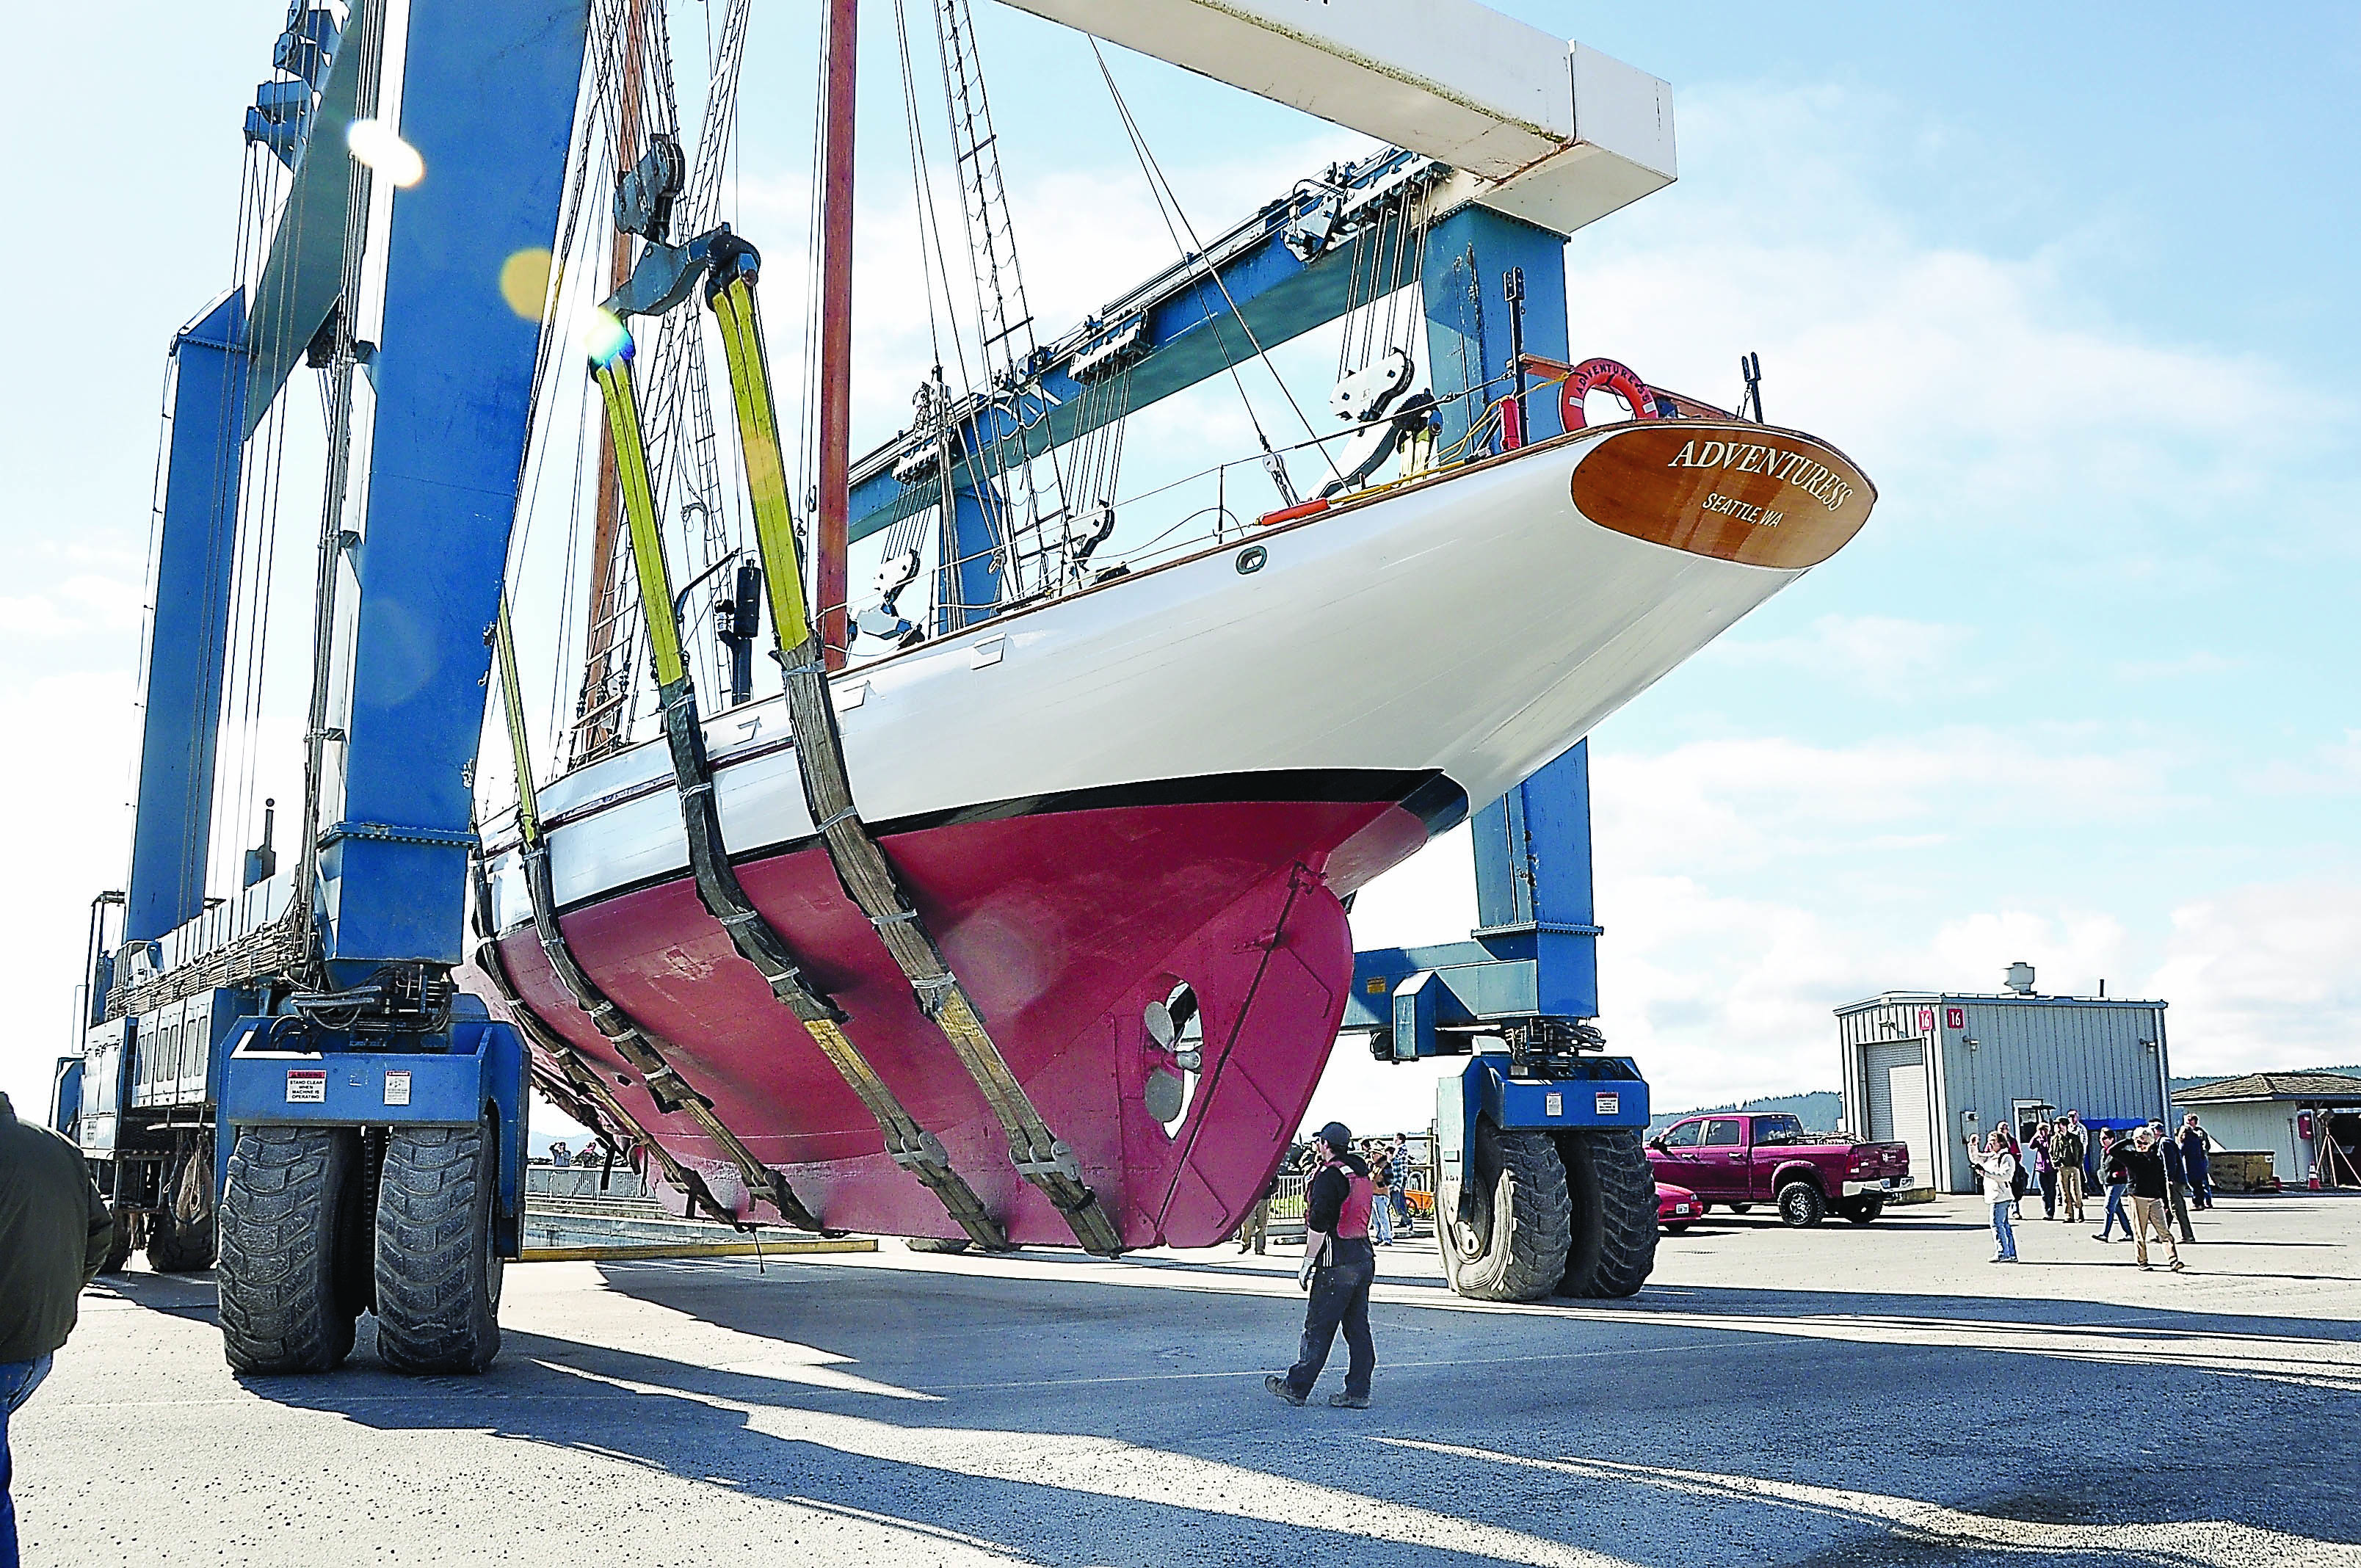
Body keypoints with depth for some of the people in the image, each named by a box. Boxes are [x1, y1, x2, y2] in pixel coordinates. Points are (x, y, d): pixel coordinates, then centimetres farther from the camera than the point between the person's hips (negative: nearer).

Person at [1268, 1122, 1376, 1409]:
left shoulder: (1329, 1177, -14)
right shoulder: (1361, 1174, 14)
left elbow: (1318, 1225, -18)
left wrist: (1307, 1264, -11)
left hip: (1338, 1265, -9)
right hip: (1365, 1257, 9)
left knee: (1318, 1329, 0)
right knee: (1358, 1328, 10)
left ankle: (1296, 1387, 8)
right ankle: (1357, 1393, 11)